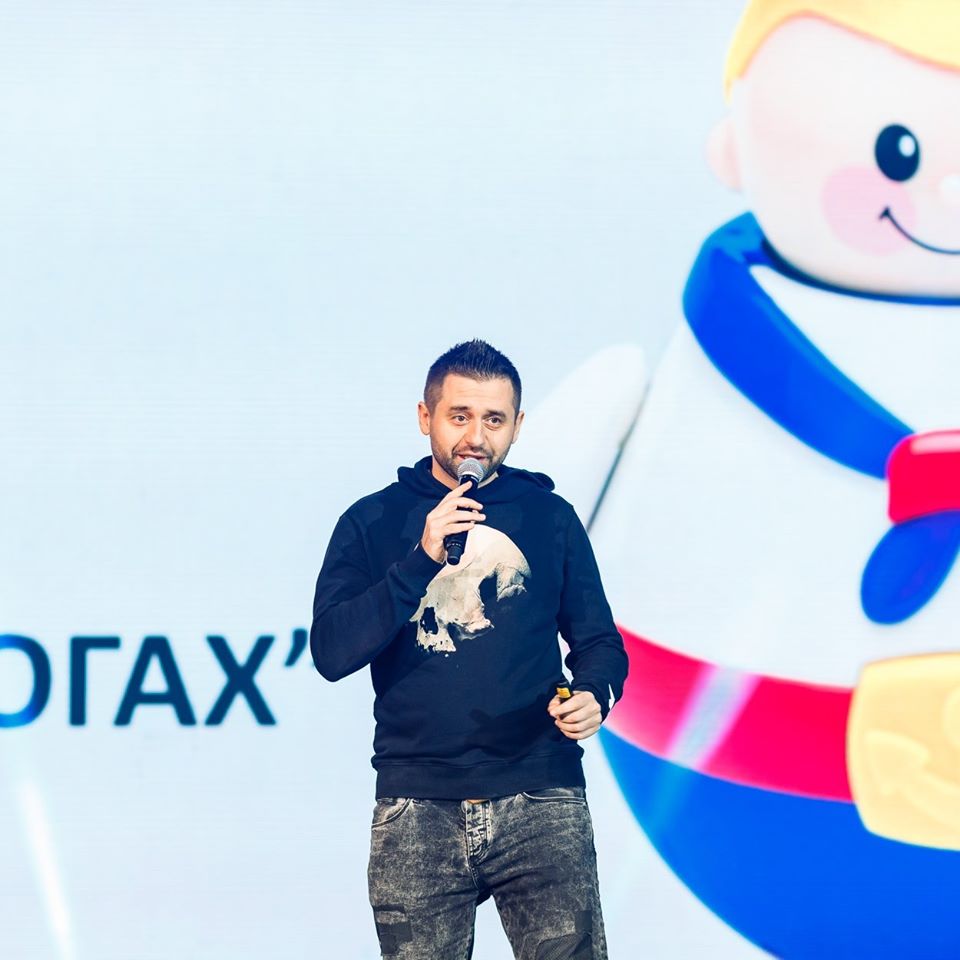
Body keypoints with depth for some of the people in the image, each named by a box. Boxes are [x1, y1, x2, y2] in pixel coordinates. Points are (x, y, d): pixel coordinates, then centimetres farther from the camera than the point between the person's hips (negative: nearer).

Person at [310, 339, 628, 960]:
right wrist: (422, 559, -14)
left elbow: (599, 640, 15)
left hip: (542, 804, 0)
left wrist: (595, 696, -9)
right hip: (418, 810, 0)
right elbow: (331, 652, -4)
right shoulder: (373, 523, 8)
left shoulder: (550, 517, 11)